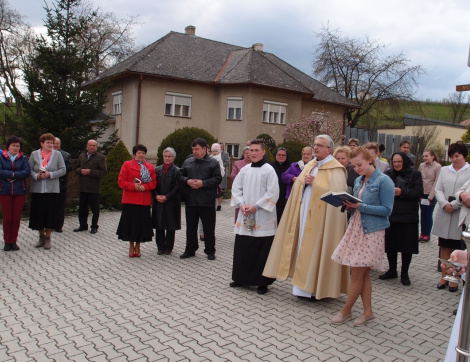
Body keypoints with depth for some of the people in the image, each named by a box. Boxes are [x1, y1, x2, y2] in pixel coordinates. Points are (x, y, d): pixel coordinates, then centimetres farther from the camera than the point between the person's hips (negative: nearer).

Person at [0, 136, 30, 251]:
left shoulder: (23, 158, 6)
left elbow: (27, 172, -8)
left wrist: (12, 175, -13)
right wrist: (16, 174, -16)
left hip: (20, 191, 1)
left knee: (16, 218, 4)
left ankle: (13, 241, 14)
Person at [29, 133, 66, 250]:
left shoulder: (57, 154, 4)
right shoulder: (34, 154, 7)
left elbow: (63, 170, -1)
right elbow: (29, 170, 4)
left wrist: (50, 174, -13)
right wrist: (37, 176, -15)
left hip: (52, 189, -1)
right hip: (37, 189, 1)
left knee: (50, 213, 0)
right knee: (38, 213, 4)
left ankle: (48, 238, 11)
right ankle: (41, 236, 20)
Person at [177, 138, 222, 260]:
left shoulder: (213, 162, -2)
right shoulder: (188, 162, 10)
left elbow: (217, 178, -9)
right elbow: (180, 175, 11)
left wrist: (203, 183, -18)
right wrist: (187, 181, -9)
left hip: (207, 201, -4)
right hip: (191, 200, 4)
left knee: (209, 227, 5)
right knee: (190, 226, 13)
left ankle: (210, 251, 18)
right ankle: (190, 250, 25)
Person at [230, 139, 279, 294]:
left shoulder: (269, 170, -5)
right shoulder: (244, 170, 9)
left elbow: (273, 193, -11)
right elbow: (236, 188, 11)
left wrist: (256, 206, -15)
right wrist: (241, 204, -5)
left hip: (263, 218, -5)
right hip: (245, 216, 5)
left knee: (262, 251, 0)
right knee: (242, 248, 9)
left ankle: (262, 282, 12)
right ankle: (241, 277, 23)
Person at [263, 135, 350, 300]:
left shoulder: (335, 170, -9)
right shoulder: (310, 165, 14)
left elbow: (335, 193, -19)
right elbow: (298, 187, 19)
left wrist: (315, 183, -18)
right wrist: (302, 182, -2)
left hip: (320, 217, -7)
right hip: (304, 214, 7)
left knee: (315, 248, -2)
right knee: (303, 247, 10)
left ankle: (316, 288, 11)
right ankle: (304, 284, 21)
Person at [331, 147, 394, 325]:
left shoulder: (384, 181, -10)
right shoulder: (358, 181, 11)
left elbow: (387, 210, -14)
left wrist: (360, 207, -20)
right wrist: (350, 205, -5)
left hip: (372, 232, -7)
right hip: (356, 228, 7)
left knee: (357, 274, -1)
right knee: (363, 274, 12)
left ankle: (346, 310, 14)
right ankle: (368, 311, 23)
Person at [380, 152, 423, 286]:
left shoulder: (415, 174, 0)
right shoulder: (388, 174, 6)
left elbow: (419, 193, -8)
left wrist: (401, 192, -17)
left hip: (408, 216, -2)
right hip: (390, 215, 2)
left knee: (407, 246, 5)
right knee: (390, 244, 7)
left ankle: (404, 273, 18)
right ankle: (392, 270, 24)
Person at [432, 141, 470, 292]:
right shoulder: (444, 170, 12)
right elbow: (438, 189, 6)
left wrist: (454, 205, -14)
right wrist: (444, 204, -11)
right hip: (444, 214, 3)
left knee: (457, 248, 2)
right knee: (445, 247, 8)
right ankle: (444, 276, 16)